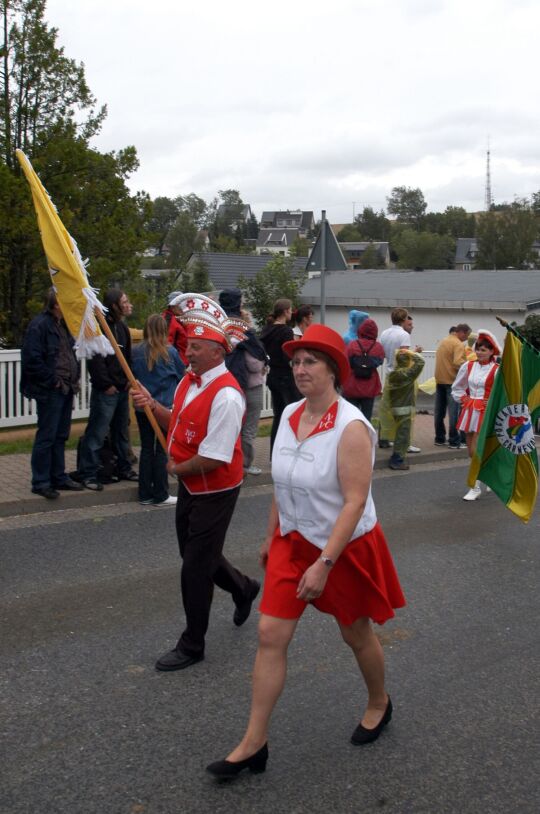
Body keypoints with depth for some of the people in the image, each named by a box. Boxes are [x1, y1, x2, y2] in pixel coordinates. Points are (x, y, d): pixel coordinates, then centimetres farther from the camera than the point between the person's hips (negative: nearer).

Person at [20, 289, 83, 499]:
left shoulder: (64, 325, 14)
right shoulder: (39, 325, -14)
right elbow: (32, 360, -19)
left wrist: (74, 378, 12)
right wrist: (52, 381, -16)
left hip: (66, 389, 9)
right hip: (50, 392, -9)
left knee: (60, 436, 14)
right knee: (46, 437, -3)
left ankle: (59, 477, 23)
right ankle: (40, 482, 5)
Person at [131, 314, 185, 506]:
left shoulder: (136, 352, -6)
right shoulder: (170, 352, -11)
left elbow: (132, 376, 6)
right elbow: (181, 375, 3)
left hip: (142, 407, 3)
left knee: (146, 448, 11)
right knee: (162, 450, 5)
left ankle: (145, 494, 15)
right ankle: (160, 495, 8)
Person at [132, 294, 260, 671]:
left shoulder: (226, 396, -26)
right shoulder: (190, 380, 3)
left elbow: (213, 458, -28)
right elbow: (178, 422, 16)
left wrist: (176, 469, -12)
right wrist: (153, 405, -3)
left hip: (214, 492, -9)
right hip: (190, 485, 9)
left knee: (196, 567, 1)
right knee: (194, 553, 23)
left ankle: (192, 646, 18)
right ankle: (243, 588, 49)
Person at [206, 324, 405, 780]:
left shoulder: (351, 428, -23)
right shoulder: (289, 415, -1)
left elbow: (355, 502, -24)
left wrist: (324, 563, -26)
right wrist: (272, 536, 16)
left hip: (345, 546, -6)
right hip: (293, 541, 6)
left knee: (356, 634, 15)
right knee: (271, 634, 0)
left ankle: (379, 703, 45)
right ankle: (254, 743, 9)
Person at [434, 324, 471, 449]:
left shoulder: (443, 341, 15)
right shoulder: (458, 344, -13)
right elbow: (458, 363, -24)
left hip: (439, 379, 8)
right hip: (452, 381, -8)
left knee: (439, 411, 11)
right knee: (453, 411, -6)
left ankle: (439, 439, 17)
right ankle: (454, 441, -6)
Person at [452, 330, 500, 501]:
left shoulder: (496, 370, -11)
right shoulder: (468, 366, 5)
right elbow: (457, 388, 17)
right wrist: (463, 400, 6)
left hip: (486, 413, -6)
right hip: (469, 412, 6)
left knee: (476, 451, -11)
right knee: (472, 452, 10)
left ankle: (476, 487, -2)